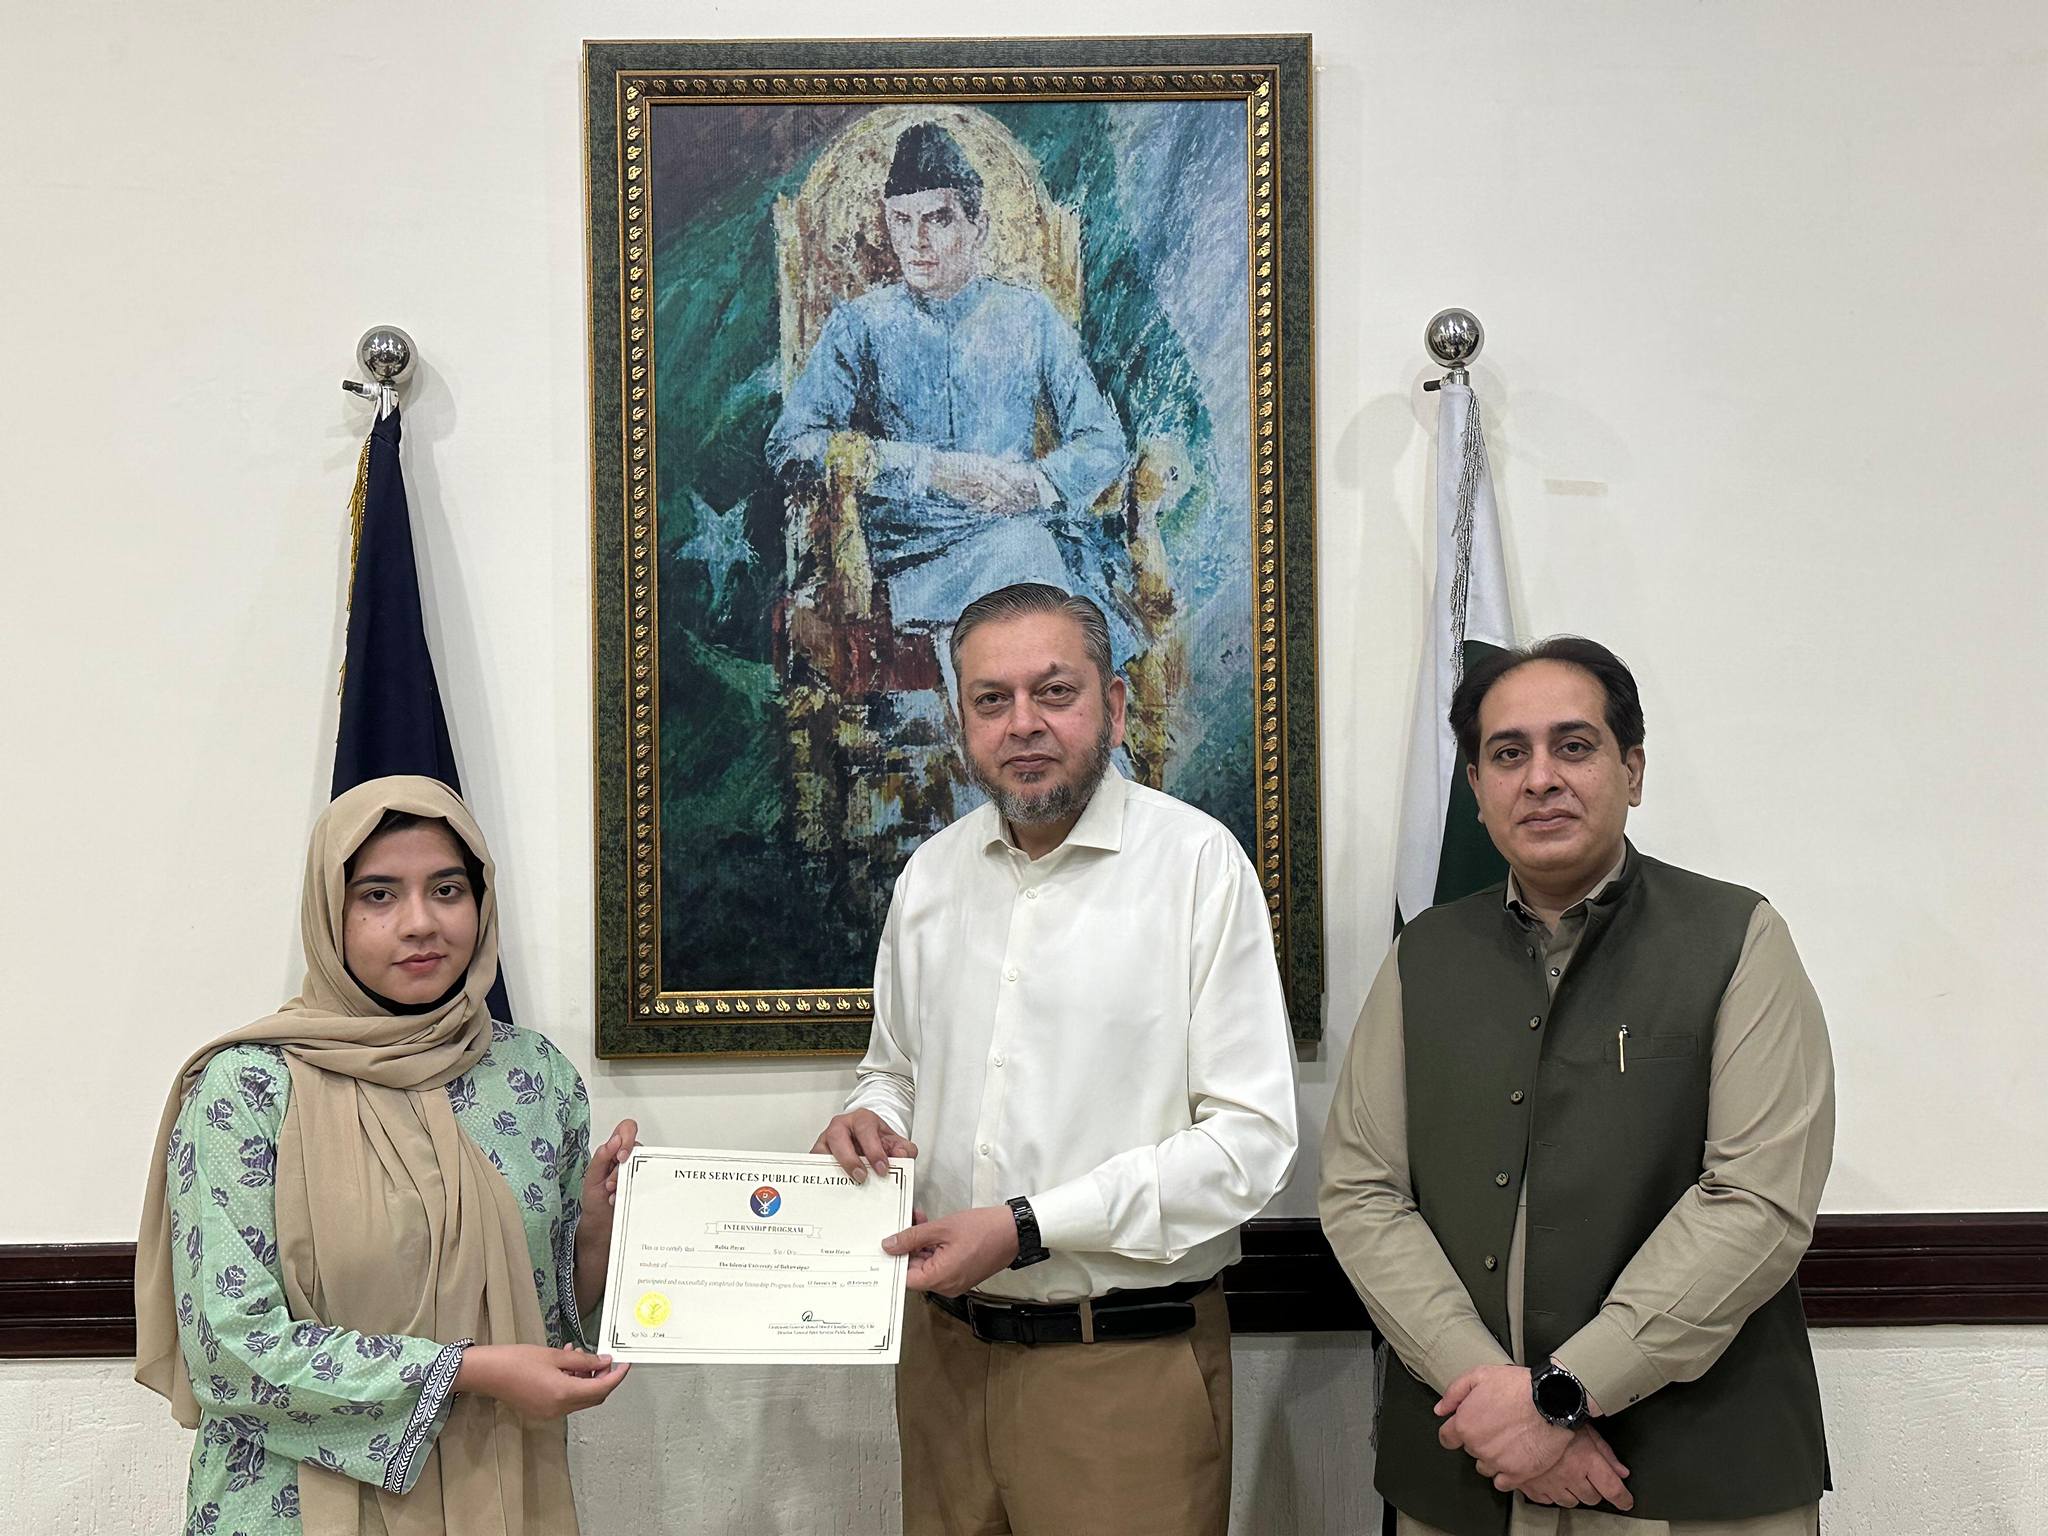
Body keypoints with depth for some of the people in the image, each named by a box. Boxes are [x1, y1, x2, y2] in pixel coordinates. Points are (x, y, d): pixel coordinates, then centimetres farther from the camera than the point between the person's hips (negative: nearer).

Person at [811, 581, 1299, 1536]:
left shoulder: (1198, 861, -10)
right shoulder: (929, 875, 7)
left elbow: (1250, 1138, -14)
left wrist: (1025, 1227, -19)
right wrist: (871, 1118, -2)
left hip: (1127, 1363, -4)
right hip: (944, 1347, 5)